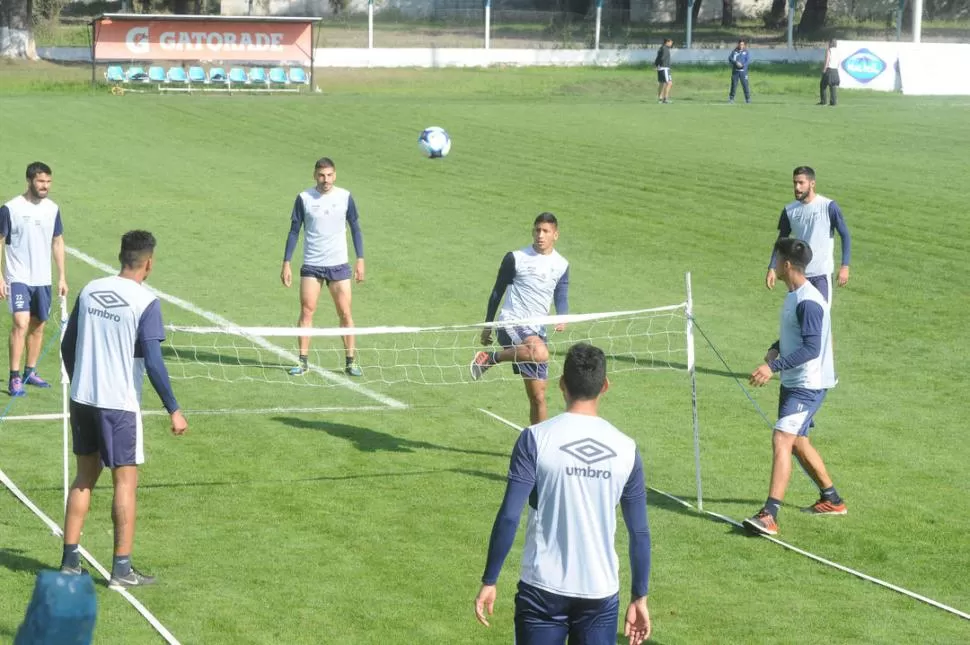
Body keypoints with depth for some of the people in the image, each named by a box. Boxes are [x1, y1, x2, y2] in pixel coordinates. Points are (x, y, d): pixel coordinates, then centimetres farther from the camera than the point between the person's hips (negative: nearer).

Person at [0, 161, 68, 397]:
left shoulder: (52, 209, 4)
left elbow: (57, 242, 13)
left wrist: (62, 277, 10)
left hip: (42, 280, 5)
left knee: (39, 325, 11)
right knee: (21, 323, -16)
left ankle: (30, 372, 23)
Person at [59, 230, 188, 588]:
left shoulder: (89, 291, 4)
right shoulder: (146, 303, -14)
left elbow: (67, 346, 12)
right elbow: (153, 363, -17)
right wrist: (174, 410, -11)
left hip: (82, 398, 6)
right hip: (119, 404, -6)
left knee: (85, 477, 17)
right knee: (125, 481, 4)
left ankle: (69, 561, 18)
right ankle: (122, 569, 6)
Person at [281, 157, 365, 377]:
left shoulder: (345, 197, 0)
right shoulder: (304, 198, -2)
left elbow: (355, 228, 7)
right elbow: (294, 231, 4)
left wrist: (360, 260, 1)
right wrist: (286, 264, 0)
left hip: (338, 265, 0)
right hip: (311, 265, 0)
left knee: (345, 313, 0)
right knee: (306, 311, -2)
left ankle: (351, 361, 9)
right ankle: (303, 361, 4)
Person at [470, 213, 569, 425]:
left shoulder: (561, 265, 8)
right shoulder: (515, 258, -4)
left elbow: (561, 298, 13)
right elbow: (497, 291, 6)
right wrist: (487, 326, 9)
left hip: (536, 329, 5)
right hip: (511, 322, -5)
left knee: (538, 395, 5)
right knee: (540, 353, -37)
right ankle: (491, 357, -19)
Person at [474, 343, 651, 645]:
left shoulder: (536, 439, -9)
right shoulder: (625, 449, 0)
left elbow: (508, 517, -12)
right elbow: (640, 534, 4)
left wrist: (489, 581, -4)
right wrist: (639, 598, 13)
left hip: (544, 588, -2)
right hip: (601, 592, 2)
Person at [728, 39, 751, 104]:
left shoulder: (746, 52, 8)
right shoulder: (734, 51, 11)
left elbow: (747, 60, -3)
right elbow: (730, 58, 1)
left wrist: (743, 65, -21)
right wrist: (736, 62, -16)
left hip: (743, 71, -1)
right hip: (735, 71, 1)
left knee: (745, 85, -6)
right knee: (734, 84, 0)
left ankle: (748, 99, -2)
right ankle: (731, 98, 7)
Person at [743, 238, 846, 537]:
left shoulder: (808, 302, -22)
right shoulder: (794, 296, 10)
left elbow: (811, 348, -27)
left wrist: (774, 366, -31)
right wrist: (775, 349, 4)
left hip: (808, 386, -11)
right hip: (793, 383, 11)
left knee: (781, 440, -18)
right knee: (798, 442, 21)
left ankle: (769, 516, -22)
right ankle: (831, 500, 36)